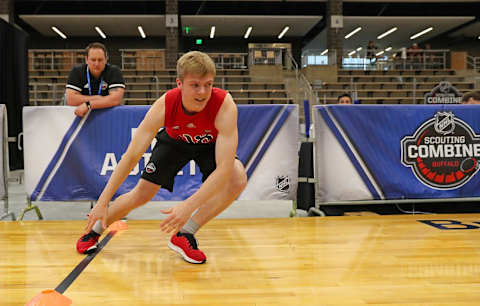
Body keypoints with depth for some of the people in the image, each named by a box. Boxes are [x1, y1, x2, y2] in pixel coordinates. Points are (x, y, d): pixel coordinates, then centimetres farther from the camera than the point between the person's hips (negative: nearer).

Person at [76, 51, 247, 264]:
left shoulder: (224, 105, -40)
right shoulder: (164, 106, -34)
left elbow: (224, 167, -44)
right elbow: (131, 156, -28)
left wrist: (189, 205, -54)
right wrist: (103, 202, -31)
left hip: (210, 144, 0)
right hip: (174, 141, 1)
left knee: (237, 179, -28)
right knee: (141, 194, -5)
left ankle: (184, 235, -15)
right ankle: (94, 229, 24)